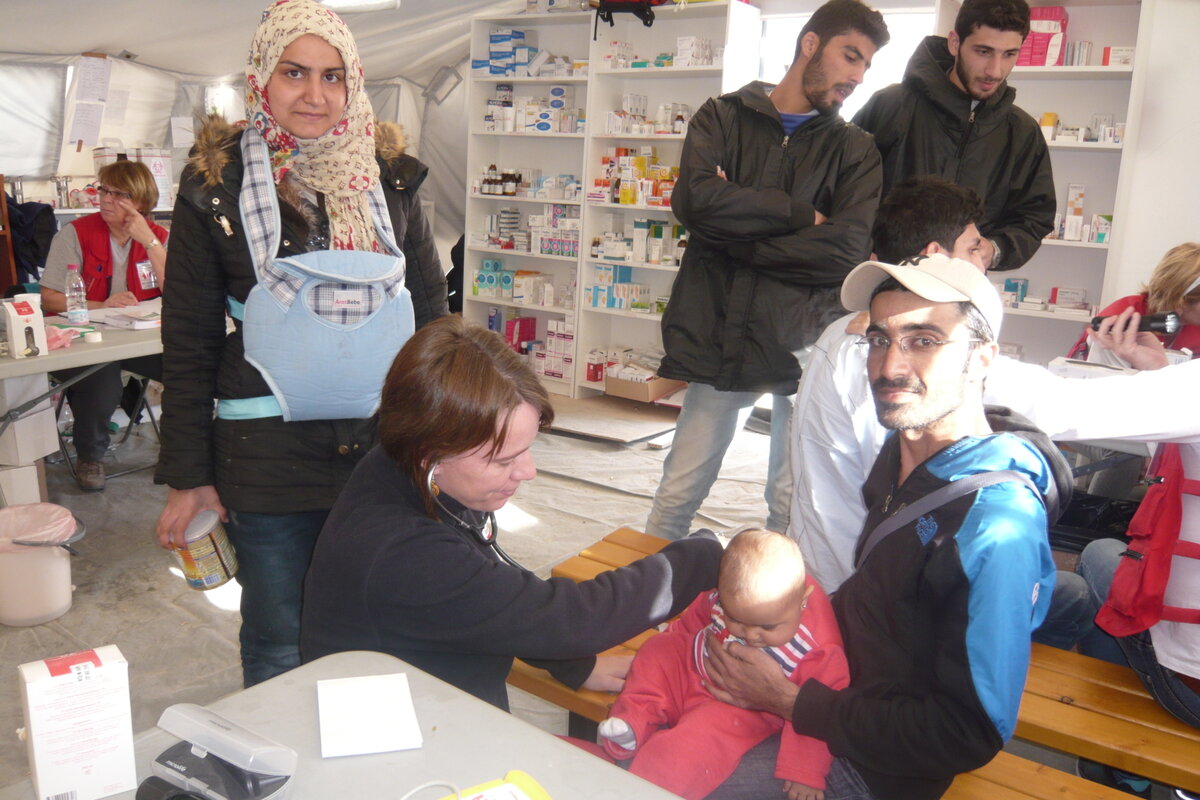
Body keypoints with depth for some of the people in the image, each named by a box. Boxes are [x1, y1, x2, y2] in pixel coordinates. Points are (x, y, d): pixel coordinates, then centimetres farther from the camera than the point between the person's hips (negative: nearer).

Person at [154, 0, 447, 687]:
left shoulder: (387, 179, 6)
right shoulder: (216, 186, -1)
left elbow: (432, 310, 10)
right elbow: (188, 342, 1)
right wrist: (188, 476, -1)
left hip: (384, 449, 2)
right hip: (268, 458, -2)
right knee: (279, 654, 10)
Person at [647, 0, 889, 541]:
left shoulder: (855, 151, 9)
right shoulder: (723, 118, 9)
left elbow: (847, 249, -8)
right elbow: (694, 197, -13)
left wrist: (735, 234, -8)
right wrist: (801, 214, -8)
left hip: (807, 341, 1)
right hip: (721, 335, 0)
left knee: (793, 505, 5)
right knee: (678, 493, 6)